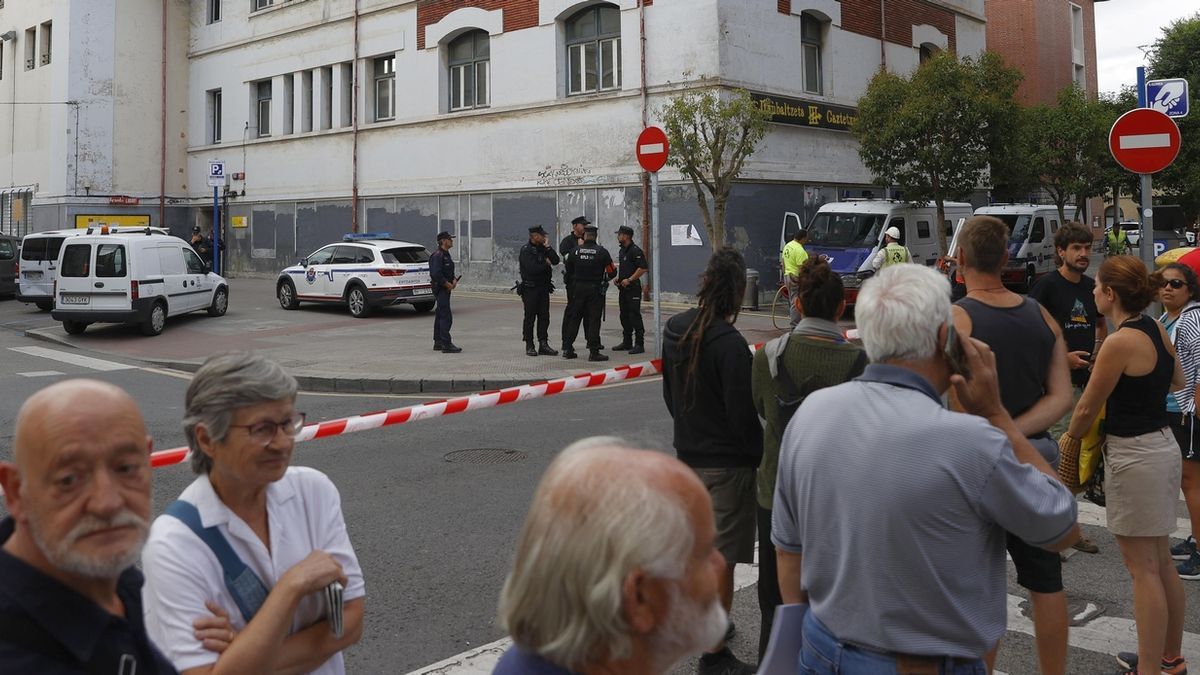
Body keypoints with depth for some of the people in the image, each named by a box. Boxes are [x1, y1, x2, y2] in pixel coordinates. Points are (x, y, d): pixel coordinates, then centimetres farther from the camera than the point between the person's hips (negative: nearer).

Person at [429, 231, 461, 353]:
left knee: (440, 316, 14)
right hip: (441, 289, -10)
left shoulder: (446, 255, 16)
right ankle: (446, 344, -14)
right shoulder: (437, 255, -16)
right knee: (446, 317, -13)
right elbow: (436, 274, -25)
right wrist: (448, 284, -17)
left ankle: (438, 343, 20)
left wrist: (454, 280, 2)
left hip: (446, 289, 10)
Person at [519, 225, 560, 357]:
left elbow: (556, 260, 2)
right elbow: (532, 268, -22)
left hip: (544, 288, 7)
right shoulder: (526, 250, -10)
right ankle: (529, 346, 7)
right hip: (530, 288, -7)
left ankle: (543, 344, 9)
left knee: (544, 317, 5)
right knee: (530, 317, 0)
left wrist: (547, 247, -4)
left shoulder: (543, 249, 12)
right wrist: (547, 264, -7)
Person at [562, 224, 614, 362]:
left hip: (578, 288, 3)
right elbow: (611, 272, -4)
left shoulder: (575, 251, 1)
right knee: (594, 320, 0)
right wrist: (602, 278, 15)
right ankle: (593, 352, -2)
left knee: (574, 318, 10)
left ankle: (567, 348, 12)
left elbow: (568, 271, 9)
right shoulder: (602, 252, -6)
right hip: (595, 289, -2)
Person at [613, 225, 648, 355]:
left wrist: (629, 279, -20)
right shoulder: (622, 250, 16)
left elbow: (643, 268, -20)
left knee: (635, 316, -10)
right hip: (623, 288, 10)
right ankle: (627, 342, 22)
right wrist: (618, 278, 11)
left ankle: (639, 344, -8)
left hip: (633, 288, -10)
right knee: (624, 316, 13)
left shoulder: (635, 250, -13)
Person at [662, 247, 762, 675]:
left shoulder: (675, 330, 2)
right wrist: (760, 456, -5)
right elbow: (743, 414, -19)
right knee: (722, 560, 0)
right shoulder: (729, 343, -22)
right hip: (727, 463, -8)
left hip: (688, 454, 8)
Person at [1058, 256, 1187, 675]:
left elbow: (1088, 407, -12)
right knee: (1161, 562, 18)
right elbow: (1177, 381, 23)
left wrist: (1070, 437, 6)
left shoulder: (1120, 342, -21)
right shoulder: (1155, 329, 4)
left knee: (1143, 569, -1)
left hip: (1134, 456, -9)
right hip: (1162, 446, 9)